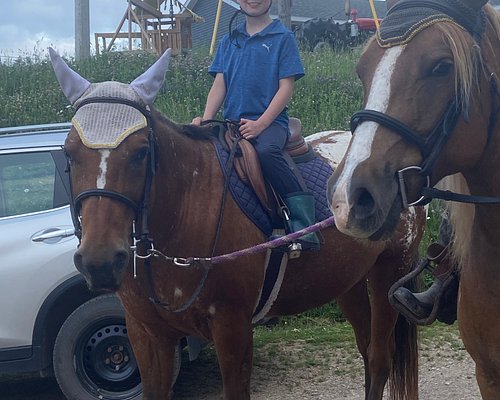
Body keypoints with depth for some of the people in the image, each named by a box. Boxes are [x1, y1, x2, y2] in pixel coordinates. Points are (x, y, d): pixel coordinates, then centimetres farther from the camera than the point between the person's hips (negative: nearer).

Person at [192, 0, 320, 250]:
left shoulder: (283, 38, 5)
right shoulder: (229, 41, 18)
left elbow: (286, 88, -3)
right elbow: (219, 85, 13)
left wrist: (259, 124, -14)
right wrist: (206, 119, -5)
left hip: (271, 122, -5)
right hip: (231, 122, 5)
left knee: (266, 151, -36)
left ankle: (303, 222, -29)